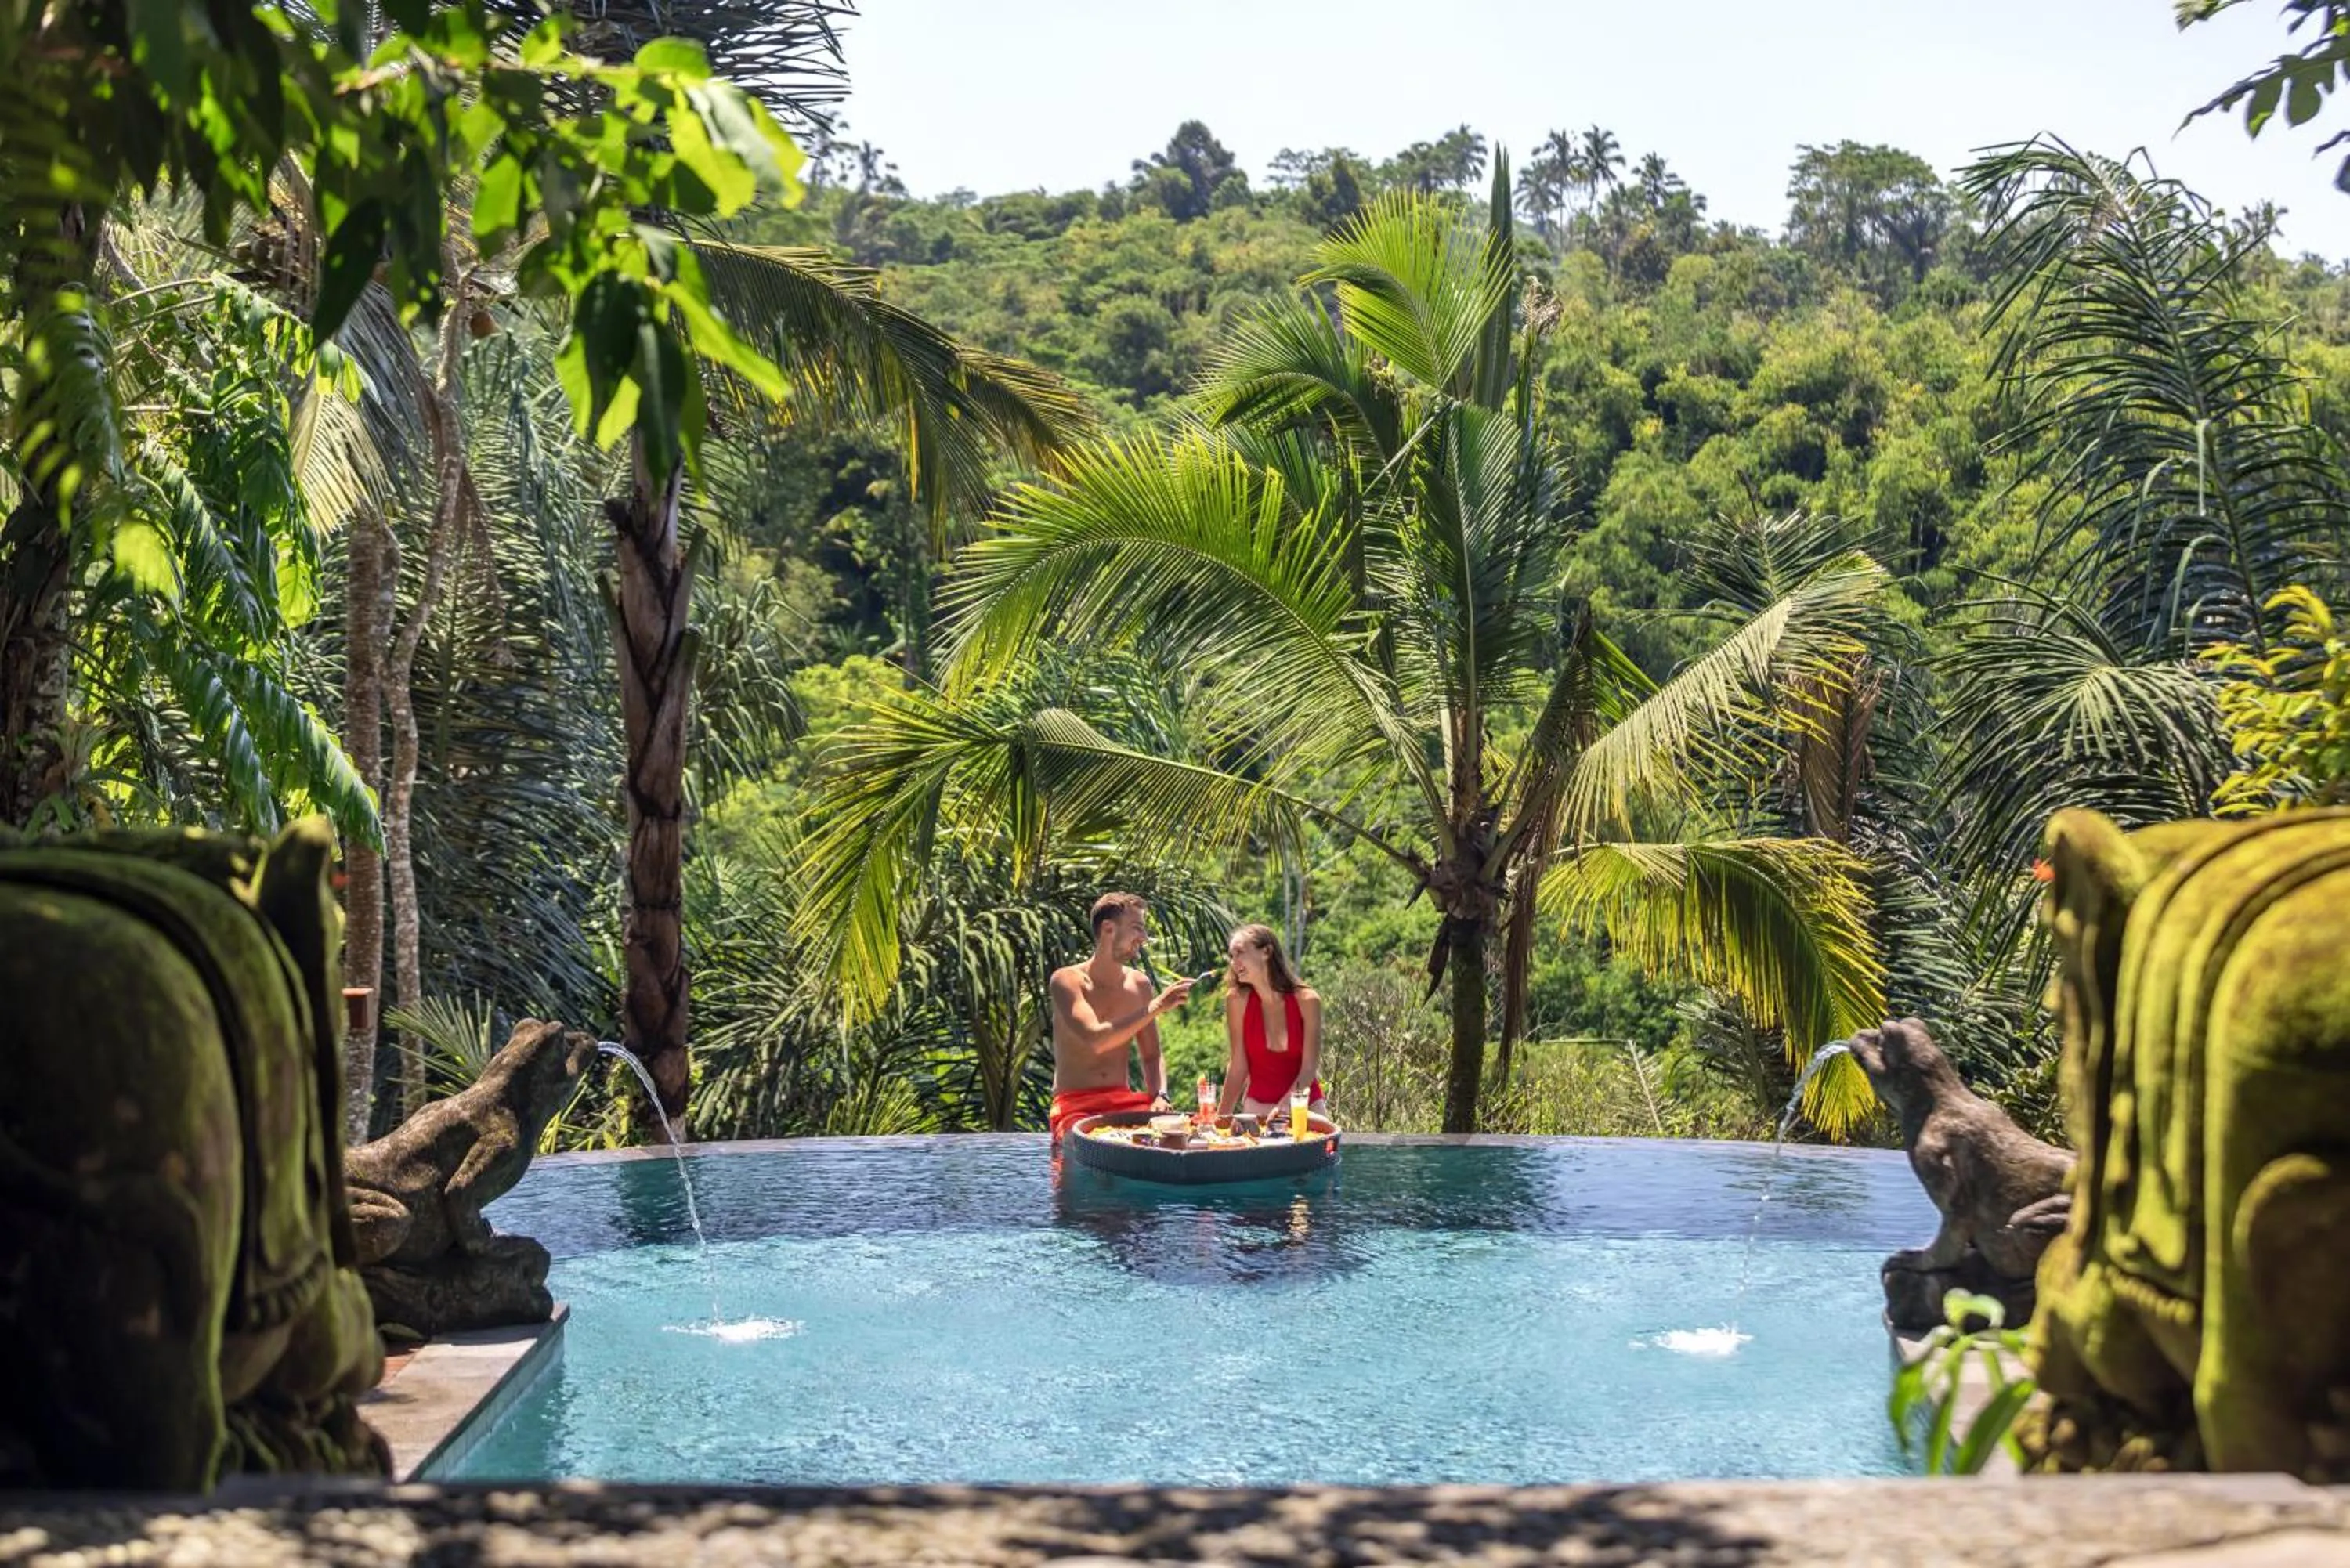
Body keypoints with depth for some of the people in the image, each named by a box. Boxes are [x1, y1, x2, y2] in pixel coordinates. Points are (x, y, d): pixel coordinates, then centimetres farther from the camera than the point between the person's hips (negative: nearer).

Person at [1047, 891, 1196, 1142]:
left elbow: (1152, 1057, 15)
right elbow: (1095, 1040, -23)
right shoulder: (1067, 980, -7)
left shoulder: (1139, 984, 10)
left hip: (1123, 1101, 5)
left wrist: (1160, 1096, -7)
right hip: (1076, 1105, -5)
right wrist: (1156, 1006, -22)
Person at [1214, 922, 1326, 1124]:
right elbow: (1238, 1066, -6)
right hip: (1257, 1107, 0)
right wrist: (1221, 1116, -10)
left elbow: (1309, 1067, -13)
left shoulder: (1306, 1000, -13)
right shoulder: (1237, 1000, -11)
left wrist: (1283, 1108, -27)